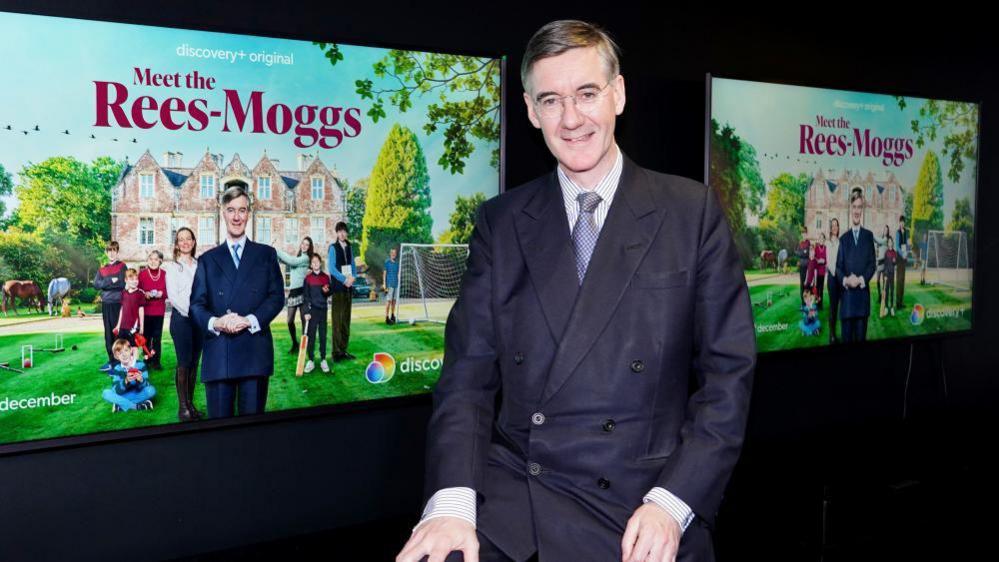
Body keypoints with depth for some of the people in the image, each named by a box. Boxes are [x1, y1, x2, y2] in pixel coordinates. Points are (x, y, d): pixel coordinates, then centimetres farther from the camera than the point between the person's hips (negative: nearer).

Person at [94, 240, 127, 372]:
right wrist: (111, 281, -12)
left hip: (118, 303, -5)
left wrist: (105, 284, -5)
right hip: (106, 304, 5)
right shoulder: (102, 269, 16)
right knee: (108, 333, 8)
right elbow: (96, 284, 1)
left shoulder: (122, 266, 2)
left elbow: (123, 283, -10)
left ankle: (119, 361, -4)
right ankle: (112, 360, 14)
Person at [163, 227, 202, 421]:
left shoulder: (200, 265, 10)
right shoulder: (172, 266, 1)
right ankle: (182, 407, 0)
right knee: (184, 363, -5)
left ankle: (190, 403, 14)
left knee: (194, 362, 7)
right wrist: (189, 310, -13)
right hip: (181, 317, -4)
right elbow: (172, 295, -5)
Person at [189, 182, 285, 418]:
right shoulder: (208, 259, 16)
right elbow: (196, 304, 8)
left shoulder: (266, 254, 13)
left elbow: (277, 296, 4)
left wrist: (250, 321, -12)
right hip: (218, 353, 1)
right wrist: (214, 322, -13)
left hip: (255, 352, -1)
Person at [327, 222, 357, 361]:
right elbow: (332, 268, -12)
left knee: (346, 319, 9)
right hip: (338, 287, -7)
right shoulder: (333, 247, -7)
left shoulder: (349, 246, 12)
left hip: (348, 287, 7)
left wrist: (353, 277, -4)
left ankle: (343, 350, 15)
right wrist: (344, 280, -16)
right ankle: (336, 351, -5)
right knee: (337, 319, -6)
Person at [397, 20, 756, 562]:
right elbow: (469, 372, 3)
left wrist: (672, 502, -10)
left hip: (640, 514, 0)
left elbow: (727, 372, 1)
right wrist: (452, 501, -12)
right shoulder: (499, 223, 8)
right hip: (509, 500, 1)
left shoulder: (692, 211, 3)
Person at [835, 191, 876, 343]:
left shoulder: (869, 236, 10)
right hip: (846, 295, 1)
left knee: (861, 337, 2)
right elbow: (838, 267, 6)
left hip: (863, 294, -1)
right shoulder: (843, 239, 12)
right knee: (846, 337, 2)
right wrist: (845, 280, -14)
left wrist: (861, 279, -12)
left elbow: (872, 264, 4)